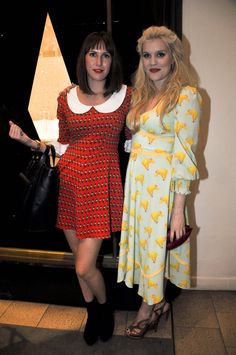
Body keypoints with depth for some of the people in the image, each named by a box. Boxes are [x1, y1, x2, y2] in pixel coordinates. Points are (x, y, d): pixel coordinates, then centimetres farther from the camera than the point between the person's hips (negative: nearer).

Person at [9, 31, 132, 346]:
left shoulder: (126, 96, 3)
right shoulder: (67, 99, 7)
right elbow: (62, 147, 11)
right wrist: (27, 140, 0)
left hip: (102, 183, -3)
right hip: (69, 181, 3)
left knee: (84, 267, -5)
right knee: (80, 259, 14)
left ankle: (105, 308, 29)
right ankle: (93, 314, 40)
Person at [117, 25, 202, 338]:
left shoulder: (186, 95, -9)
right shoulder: (140, 95, 12)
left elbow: (184, 155, -14)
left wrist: (179, 209, -16)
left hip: (162, 184, -6)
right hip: (135, 181, 6)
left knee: (154, 243, 6)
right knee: (141, 239, 13)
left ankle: (151, 306, 33)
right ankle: (157, 302, 37)